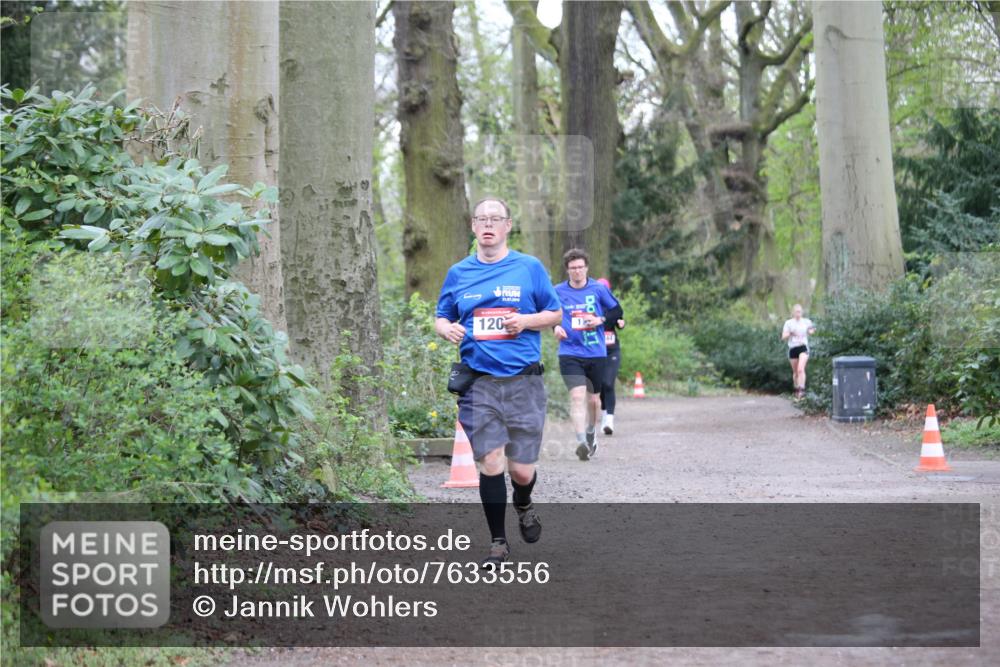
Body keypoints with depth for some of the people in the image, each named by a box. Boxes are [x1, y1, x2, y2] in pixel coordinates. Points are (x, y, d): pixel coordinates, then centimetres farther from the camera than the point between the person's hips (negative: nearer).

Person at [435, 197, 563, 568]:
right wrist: (447, 329, -7)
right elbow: (441, 319, 17)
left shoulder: (529, 268, 4)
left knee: (522, 469, 0)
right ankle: (498, 543, 8)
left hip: (523, 381, -1)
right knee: (490, 462, -6)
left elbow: (556, 314, 8)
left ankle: (523, 506, 36)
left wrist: (526, 320, -11)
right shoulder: (458, 273, 10)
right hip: (478, 381, 1)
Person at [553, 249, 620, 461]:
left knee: (593, 398, 13)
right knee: (577, 396, -19)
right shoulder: (558, 292, 1)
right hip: (570, 353, -1)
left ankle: (591, 432, 40)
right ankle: (581, 441, -26)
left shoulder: (599, 289, 1)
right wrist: (556, 327, -3)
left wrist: (600, 320, -7)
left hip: (596, 354, 2)